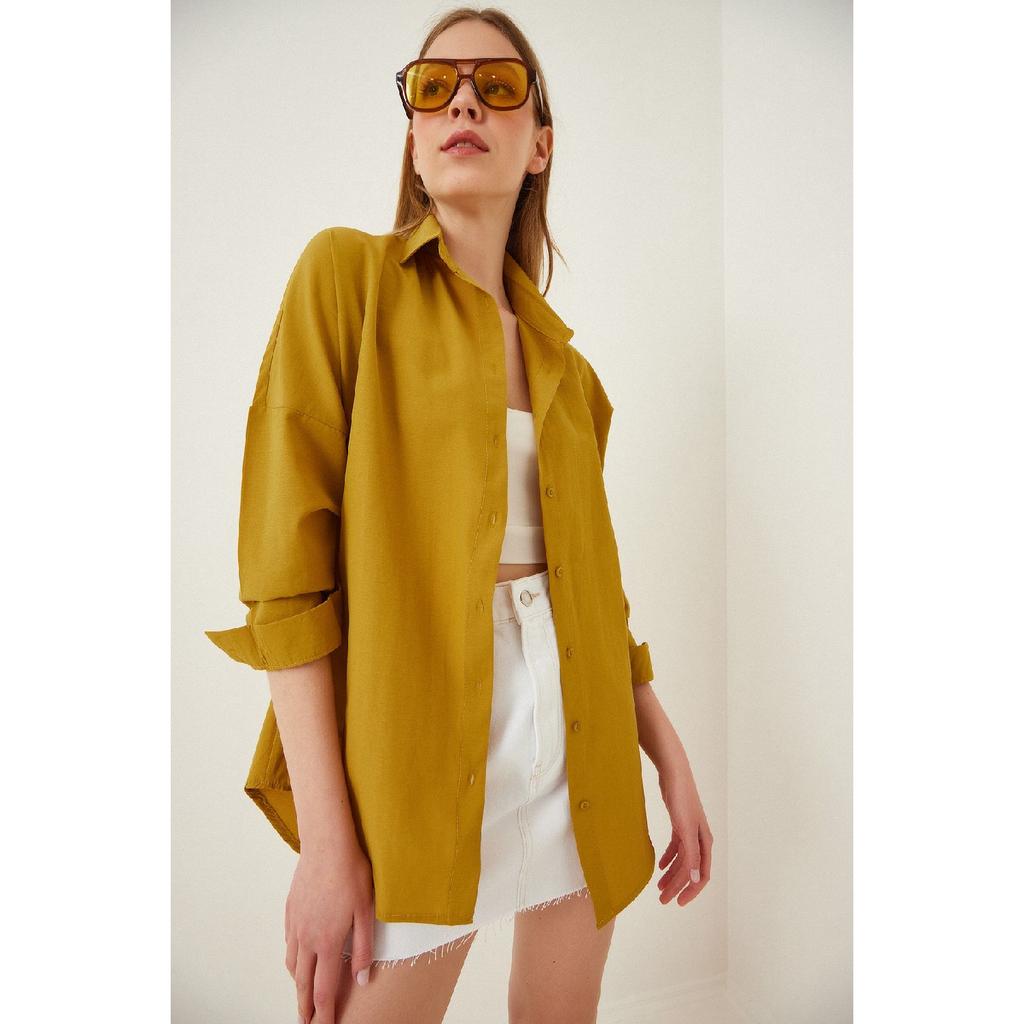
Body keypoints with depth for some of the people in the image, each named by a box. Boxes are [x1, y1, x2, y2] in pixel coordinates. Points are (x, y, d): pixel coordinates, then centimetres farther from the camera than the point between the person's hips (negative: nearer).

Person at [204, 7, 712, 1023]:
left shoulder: (559, 356, 11)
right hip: (421, 726, -5)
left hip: (581, 727, 6)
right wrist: (325, 838, -16)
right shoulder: (348, 272, -3)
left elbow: (589, 569, 13)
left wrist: (671, 758, 10)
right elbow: (286, 559, -12)